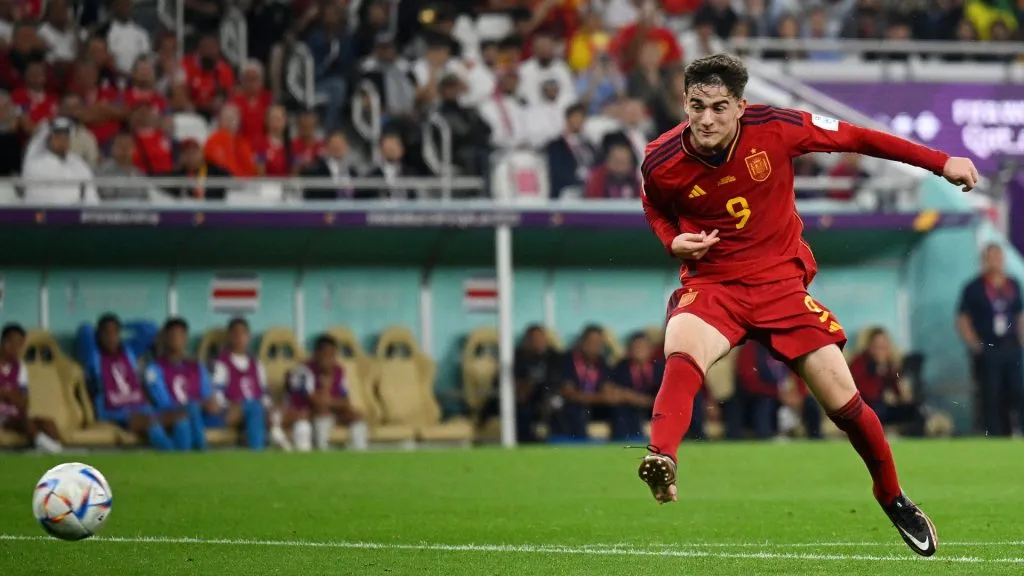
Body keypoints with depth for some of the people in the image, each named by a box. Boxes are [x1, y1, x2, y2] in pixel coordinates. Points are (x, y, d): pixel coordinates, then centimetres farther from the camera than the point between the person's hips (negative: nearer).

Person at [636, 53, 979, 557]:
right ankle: (660, 462, -57)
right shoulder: (660, 162, -11)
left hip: (781, 280, 1)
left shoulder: (776, 128, -15)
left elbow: (855, 138, -3)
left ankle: (893, 498, 24)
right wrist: (674, 241, -10)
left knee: (843, 402, -1)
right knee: (681, 354, -36)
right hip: (710, 284, -1)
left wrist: (940, 162, -1)